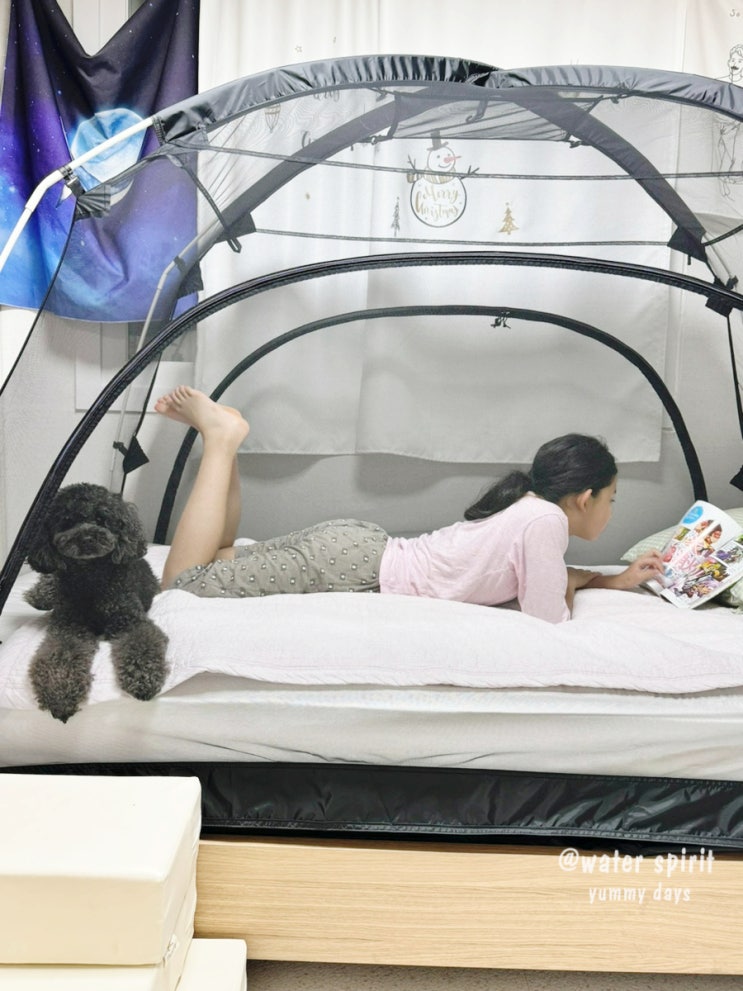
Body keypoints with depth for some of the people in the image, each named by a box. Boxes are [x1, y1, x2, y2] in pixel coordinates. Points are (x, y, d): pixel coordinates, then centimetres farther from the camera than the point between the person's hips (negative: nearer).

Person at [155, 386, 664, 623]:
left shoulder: (531, 503, 13)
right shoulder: (547, 520, -15)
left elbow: (538, 574, 28)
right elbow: (549, 618, -13)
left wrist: (620, 580, 23)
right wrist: (570, 587, 8)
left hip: (360, 544, 9)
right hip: (354, 565, -9)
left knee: (211, 563, 18)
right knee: (183, 585, -8)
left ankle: (221, 434, 12)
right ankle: (220, 438, -3)